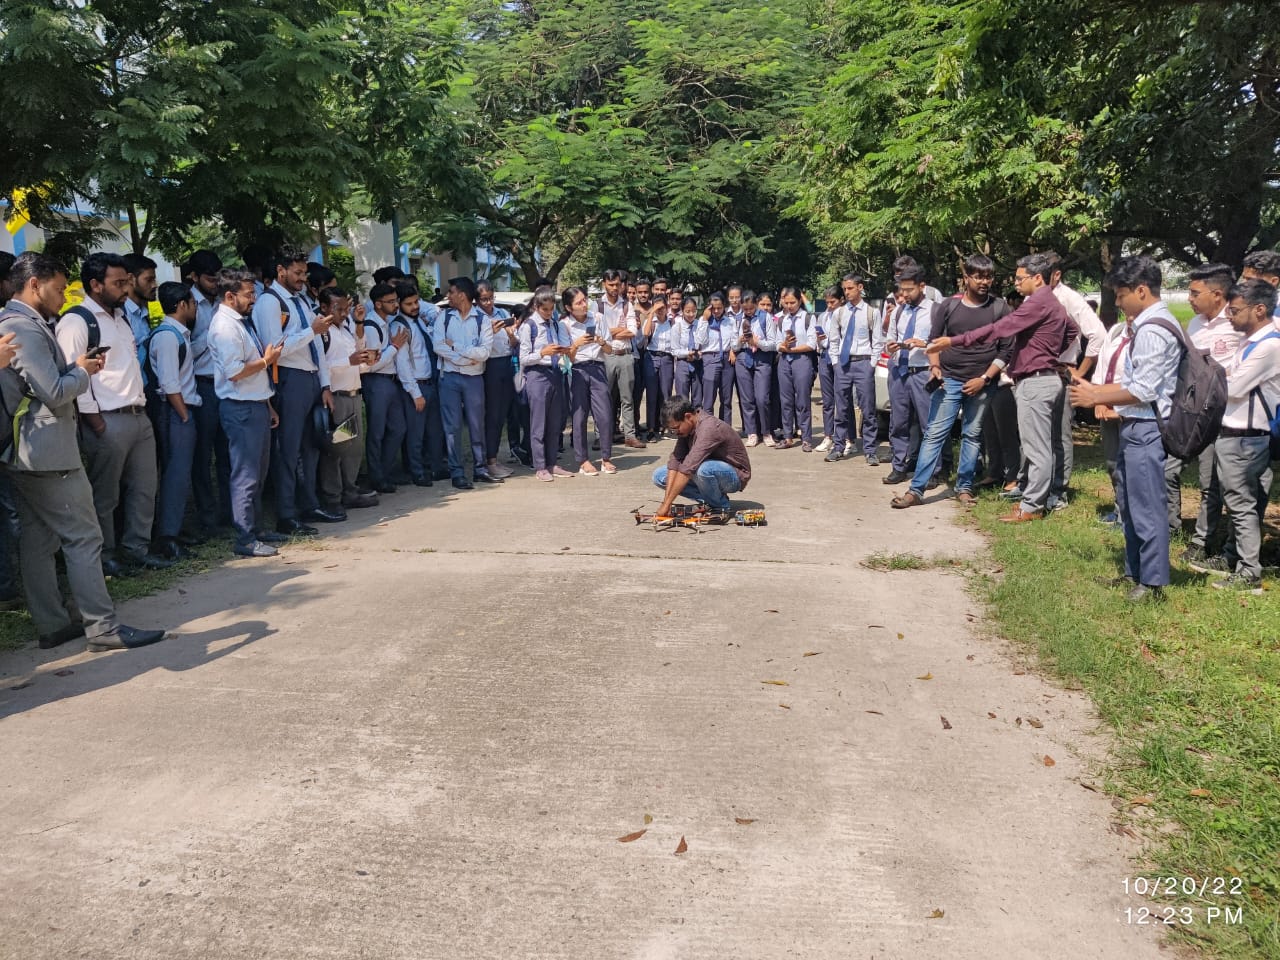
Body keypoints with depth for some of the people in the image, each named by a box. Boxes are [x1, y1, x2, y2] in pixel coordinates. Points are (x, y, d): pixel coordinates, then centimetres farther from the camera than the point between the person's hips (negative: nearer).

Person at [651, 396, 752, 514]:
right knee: (659, 475, -3)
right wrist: (666, 500, -20)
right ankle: (708, 500, -2)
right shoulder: (686, 426, -5)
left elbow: (688, 468, -35)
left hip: (735, 476, -8)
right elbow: (675, 459, -10)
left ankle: (721, 505, -11)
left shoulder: (709, 428, -31)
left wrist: (667, 504, -35)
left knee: (702, 469, -41)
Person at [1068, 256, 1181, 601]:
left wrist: (1095, 398, -13)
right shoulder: (1150, 325, 14)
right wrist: (1097, 390, 11)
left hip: (1146, 429, -11)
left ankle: (1152, 582, 7)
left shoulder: (1152, 330, -18)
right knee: (1130, 504, 18)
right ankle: (1134, 572, 29)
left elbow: (1143, 390, -21)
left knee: (1147, 507, -2)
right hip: (1135, 427, 11)